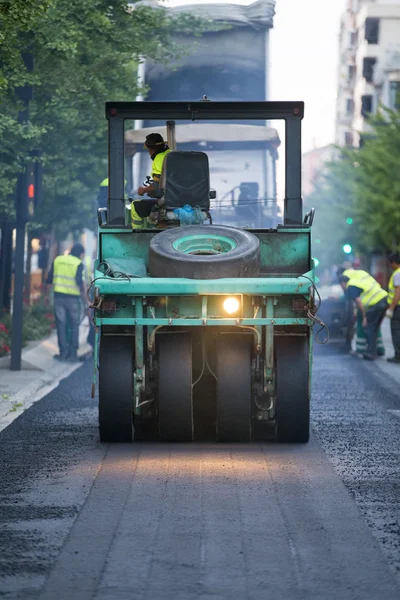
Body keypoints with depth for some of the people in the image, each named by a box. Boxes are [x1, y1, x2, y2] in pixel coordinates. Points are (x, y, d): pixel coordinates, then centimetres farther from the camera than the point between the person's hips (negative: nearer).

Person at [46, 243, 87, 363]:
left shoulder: (57, 260, 6)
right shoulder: (78, 264, -6)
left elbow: (49, 280, 7)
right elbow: (80, 283, -14)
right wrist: (85, 300, -6)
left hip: (59, 297, 3)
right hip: (73, 298, -3)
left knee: (61, 325, 8)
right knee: (74, 326, 7)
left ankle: (63, 352, 5)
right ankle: (73, 354, 4)